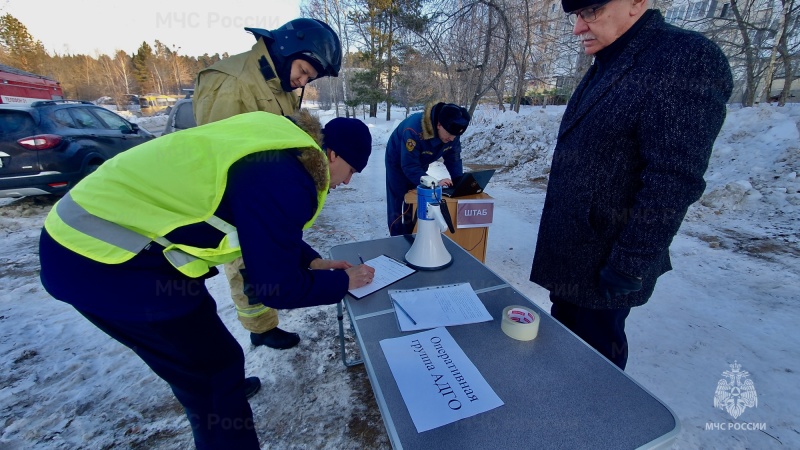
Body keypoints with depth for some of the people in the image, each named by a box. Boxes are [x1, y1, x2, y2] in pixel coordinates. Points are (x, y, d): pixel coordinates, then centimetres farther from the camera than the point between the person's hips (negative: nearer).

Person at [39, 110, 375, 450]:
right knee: (215, 362, 4)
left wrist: (311, 261, 12)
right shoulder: (283, 180, -24)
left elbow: (268, 233, 17)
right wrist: (342, 281, -4)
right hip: (102, 258, -10)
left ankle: (224, 387, 55)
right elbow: (278, 287, -18)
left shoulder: (280, 148, 6)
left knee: (197, 331, 29)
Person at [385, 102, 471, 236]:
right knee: (397, 203, -1)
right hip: (399, 162, -5)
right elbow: (409, 166, -39)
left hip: (420, 163, 5)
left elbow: (453, 158, -10)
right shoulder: (414, 129, -42)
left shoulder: (452, 131, -23)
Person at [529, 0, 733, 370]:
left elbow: (672, 180, -21)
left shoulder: (687, 58, -15)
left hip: (603, 262, -8)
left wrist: (630, 263, -19)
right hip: (568, 248, 9)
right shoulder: (606, 65, 12)